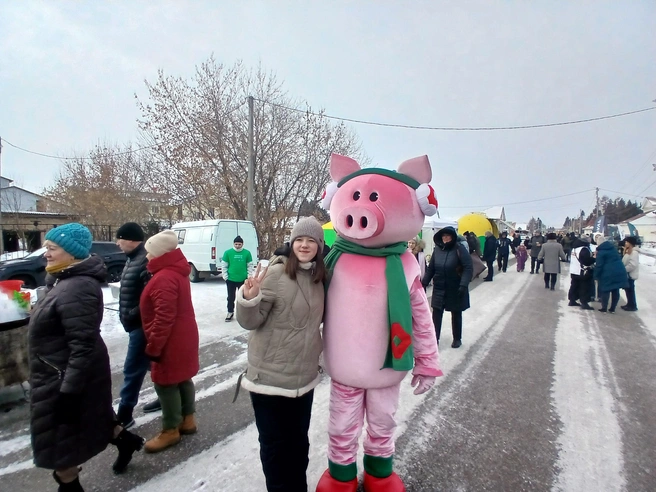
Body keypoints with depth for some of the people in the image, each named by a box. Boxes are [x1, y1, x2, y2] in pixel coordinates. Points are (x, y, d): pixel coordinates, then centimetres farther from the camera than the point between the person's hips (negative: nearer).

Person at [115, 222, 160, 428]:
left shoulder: (145, 261, -22)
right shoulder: (134, 259, 11)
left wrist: (132, 316, -20)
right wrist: (127, 316, 13)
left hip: (140, 325, -10)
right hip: (137, 324, 10)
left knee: (132, 370, 1)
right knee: (153, 363, 20)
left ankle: (124, 415, 13)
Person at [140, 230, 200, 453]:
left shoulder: (164, 278, -24)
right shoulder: (176, 272, 9)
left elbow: (164, 318, -27)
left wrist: (153, 347, -19)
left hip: (171, 342, -10)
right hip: (182, 338, 10)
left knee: (166, 384, 3)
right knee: (183, 379, 19)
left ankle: (170, 430, 17)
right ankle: (188, 419, 32)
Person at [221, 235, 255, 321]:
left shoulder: (247, 253, -3)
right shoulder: (228, 252, -5)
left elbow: (250, 266, 4)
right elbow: (224, 266, 1)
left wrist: (248, 276, 1)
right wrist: (225, 277, -3)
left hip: (243, 279, 0)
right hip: (230, 279, 0)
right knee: (231, 297, 10)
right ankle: (230, 312, 26)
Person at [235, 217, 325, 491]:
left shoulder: (319, 277, 1)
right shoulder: (275, 273, -18)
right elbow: (251, 322, -17)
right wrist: (249, 299, -34)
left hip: (305, 376, 6)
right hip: (270, 377, -5)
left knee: (299, 440, 22)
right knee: (274, 444, 12)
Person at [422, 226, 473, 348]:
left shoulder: (459, 249, -12)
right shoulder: (437, 249, 0)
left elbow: (468, 268, -17)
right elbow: (430, 269, 6)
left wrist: (464, 284, -28)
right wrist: (423, 283, 1)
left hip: (455, 289, -3)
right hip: (439, 289, 3)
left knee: (456, 314, 13)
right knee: (436, 314, 4)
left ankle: (457, 339, 30)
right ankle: (434, 338, 16)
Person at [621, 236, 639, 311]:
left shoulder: (634, 252, -18)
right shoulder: (628, 251, 13)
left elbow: (633, 264, -25)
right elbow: (625, 261, 15)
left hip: (631, 274, -10)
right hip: (627, 274, 10)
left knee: (630, 290, -2)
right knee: (627, 289, 15)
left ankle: (633, 306, 7)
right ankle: (629, 304, 24)